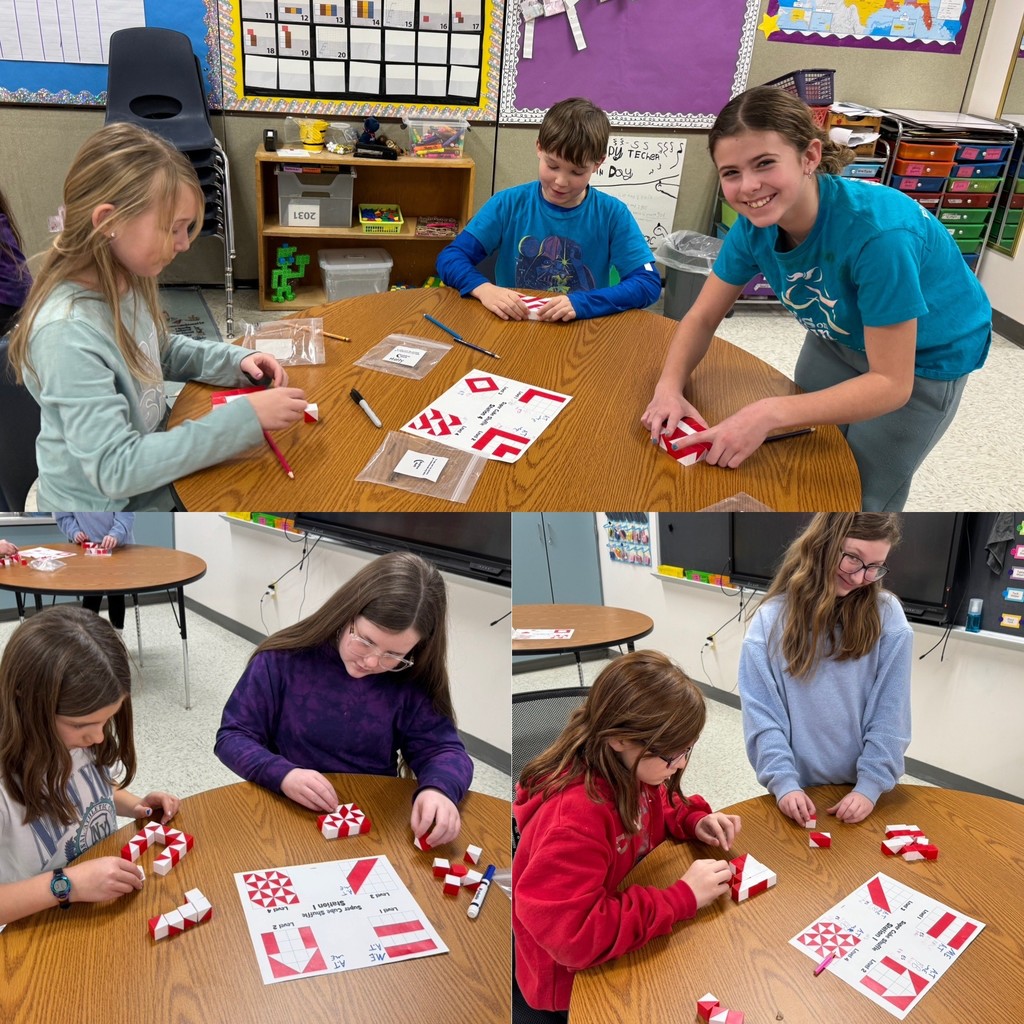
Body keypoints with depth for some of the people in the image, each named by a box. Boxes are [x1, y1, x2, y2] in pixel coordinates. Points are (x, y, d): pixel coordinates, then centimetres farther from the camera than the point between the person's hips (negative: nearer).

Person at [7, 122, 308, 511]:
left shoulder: (125, 282, -5)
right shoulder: (68, 334, -29)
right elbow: (115, 470, -29)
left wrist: (236, 361, -2)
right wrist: (244, 418, -31)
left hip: (149, 473, 7)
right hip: (110, 504, -7)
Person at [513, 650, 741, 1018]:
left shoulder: (630, 771, -9)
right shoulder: (575, 817, -35)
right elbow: (571, 936, -37)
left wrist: (695, 821, -8)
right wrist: (682, 898, -32)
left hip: (623, 943, 7)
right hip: (576, 975, -7)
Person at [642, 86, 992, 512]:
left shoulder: (877, 232, -39)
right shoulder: (755, 223, -22)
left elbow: (891, 384, -35)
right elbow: (701, 318, -10)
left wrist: (769, 413, -44)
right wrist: (669, 387, -30)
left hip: (924, 359, -5)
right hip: (842, 338, 5)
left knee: (858, 497, 7)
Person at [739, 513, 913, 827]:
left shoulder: (887, 616, -7)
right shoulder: (771, 619, -7)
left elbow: (890, 715, -8)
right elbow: (761, 712, -9)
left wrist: (871, 785, -14)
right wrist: (783, 782, -18)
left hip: (865, 792, 0)